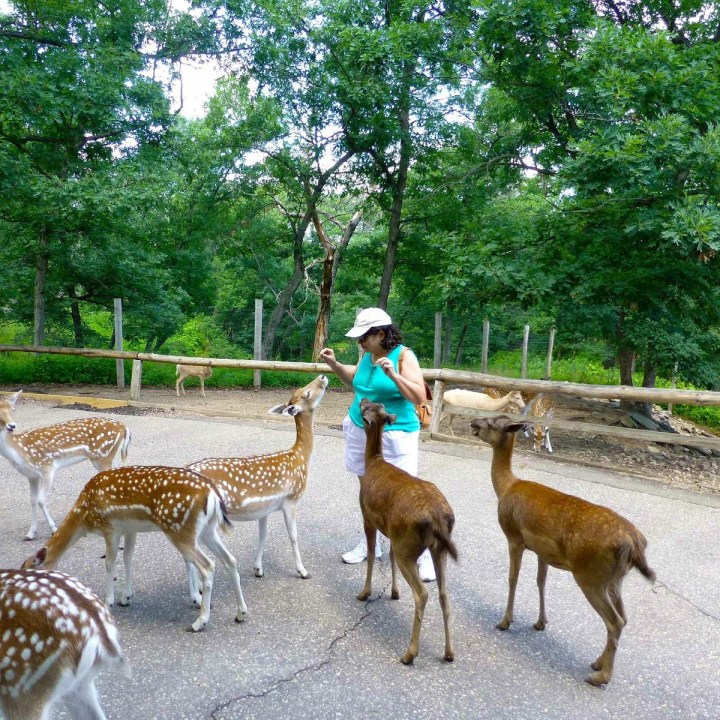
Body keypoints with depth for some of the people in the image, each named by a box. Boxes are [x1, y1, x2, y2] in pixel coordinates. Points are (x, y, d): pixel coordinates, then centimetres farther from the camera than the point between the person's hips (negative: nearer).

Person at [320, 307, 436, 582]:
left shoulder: (403, 355, -14)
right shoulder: (366, 355, 5)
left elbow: (419, 397, -19)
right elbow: (355, 381, 24)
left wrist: (393, 375, -30)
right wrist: (334, 364, 10)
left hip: (394, 436, -6)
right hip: (360, 431, 7)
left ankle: (425, 555, 4)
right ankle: (371, 543, 29)